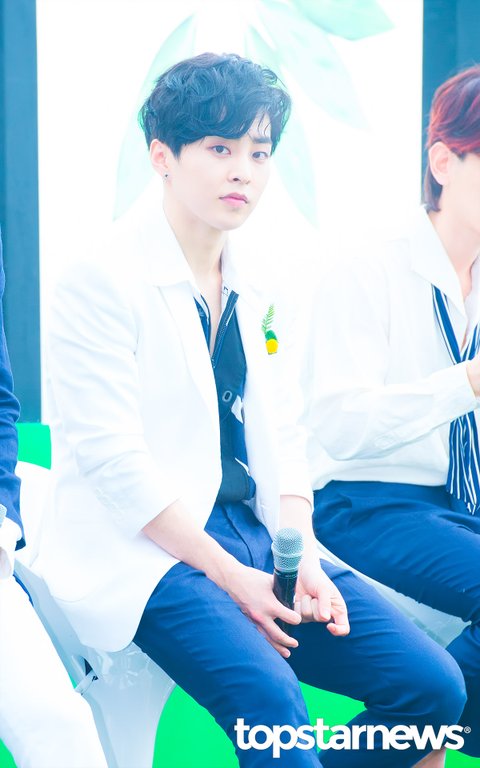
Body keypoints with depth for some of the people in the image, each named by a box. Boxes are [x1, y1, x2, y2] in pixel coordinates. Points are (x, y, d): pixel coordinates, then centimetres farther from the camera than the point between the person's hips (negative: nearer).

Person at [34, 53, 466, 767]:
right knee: (271, 702, -34)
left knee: (432, 684, -7)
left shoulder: (254, 285, 14)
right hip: (146, 550, -7)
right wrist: (233, 577, -15)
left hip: (255, 539, 7)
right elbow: (113, 460, -14)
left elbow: (283, 436, 14)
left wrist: (304, 561, -2)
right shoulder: (101, 281, -8)